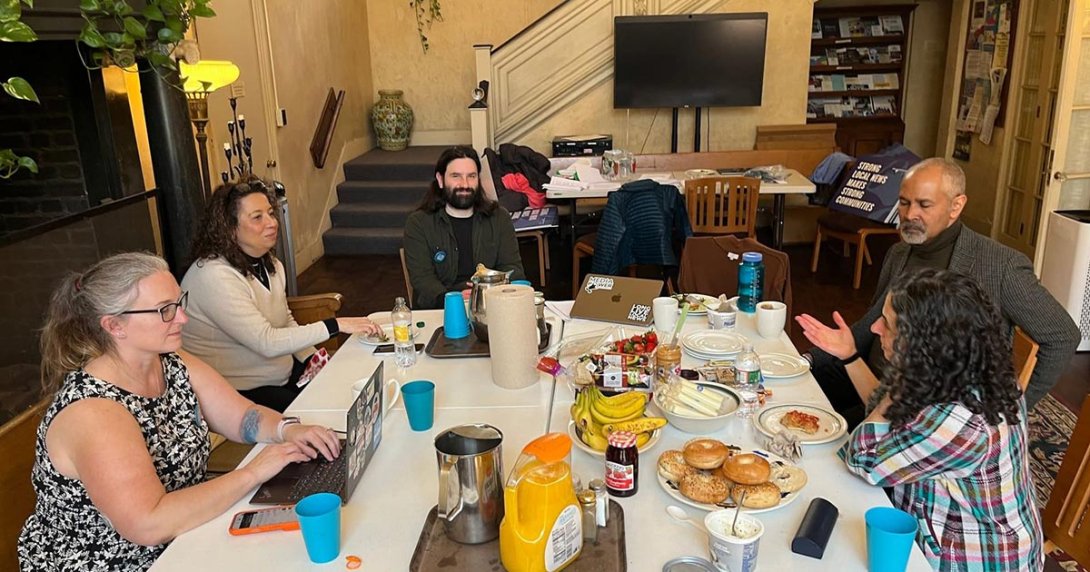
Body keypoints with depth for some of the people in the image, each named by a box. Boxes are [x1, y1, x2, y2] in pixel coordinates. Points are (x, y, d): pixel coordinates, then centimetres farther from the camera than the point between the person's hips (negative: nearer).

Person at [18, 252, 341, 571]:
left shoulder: (175, 366, -4)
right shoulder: (91, 412, -27)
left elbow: (245, 416, 2)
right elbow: (149, 525, -33)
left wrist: (289, 430, -19)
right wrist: (252, 473, -29)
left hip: (181, 544, 7)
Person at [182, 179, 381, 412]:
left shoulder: (270, 265, 6)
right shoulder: (214, 276, -21)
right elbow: (266, 342, -27)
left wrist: (313, 359, -1)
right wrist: (336, 325, -29)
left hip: (287, 374, 8)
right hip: (242, 391, -8)